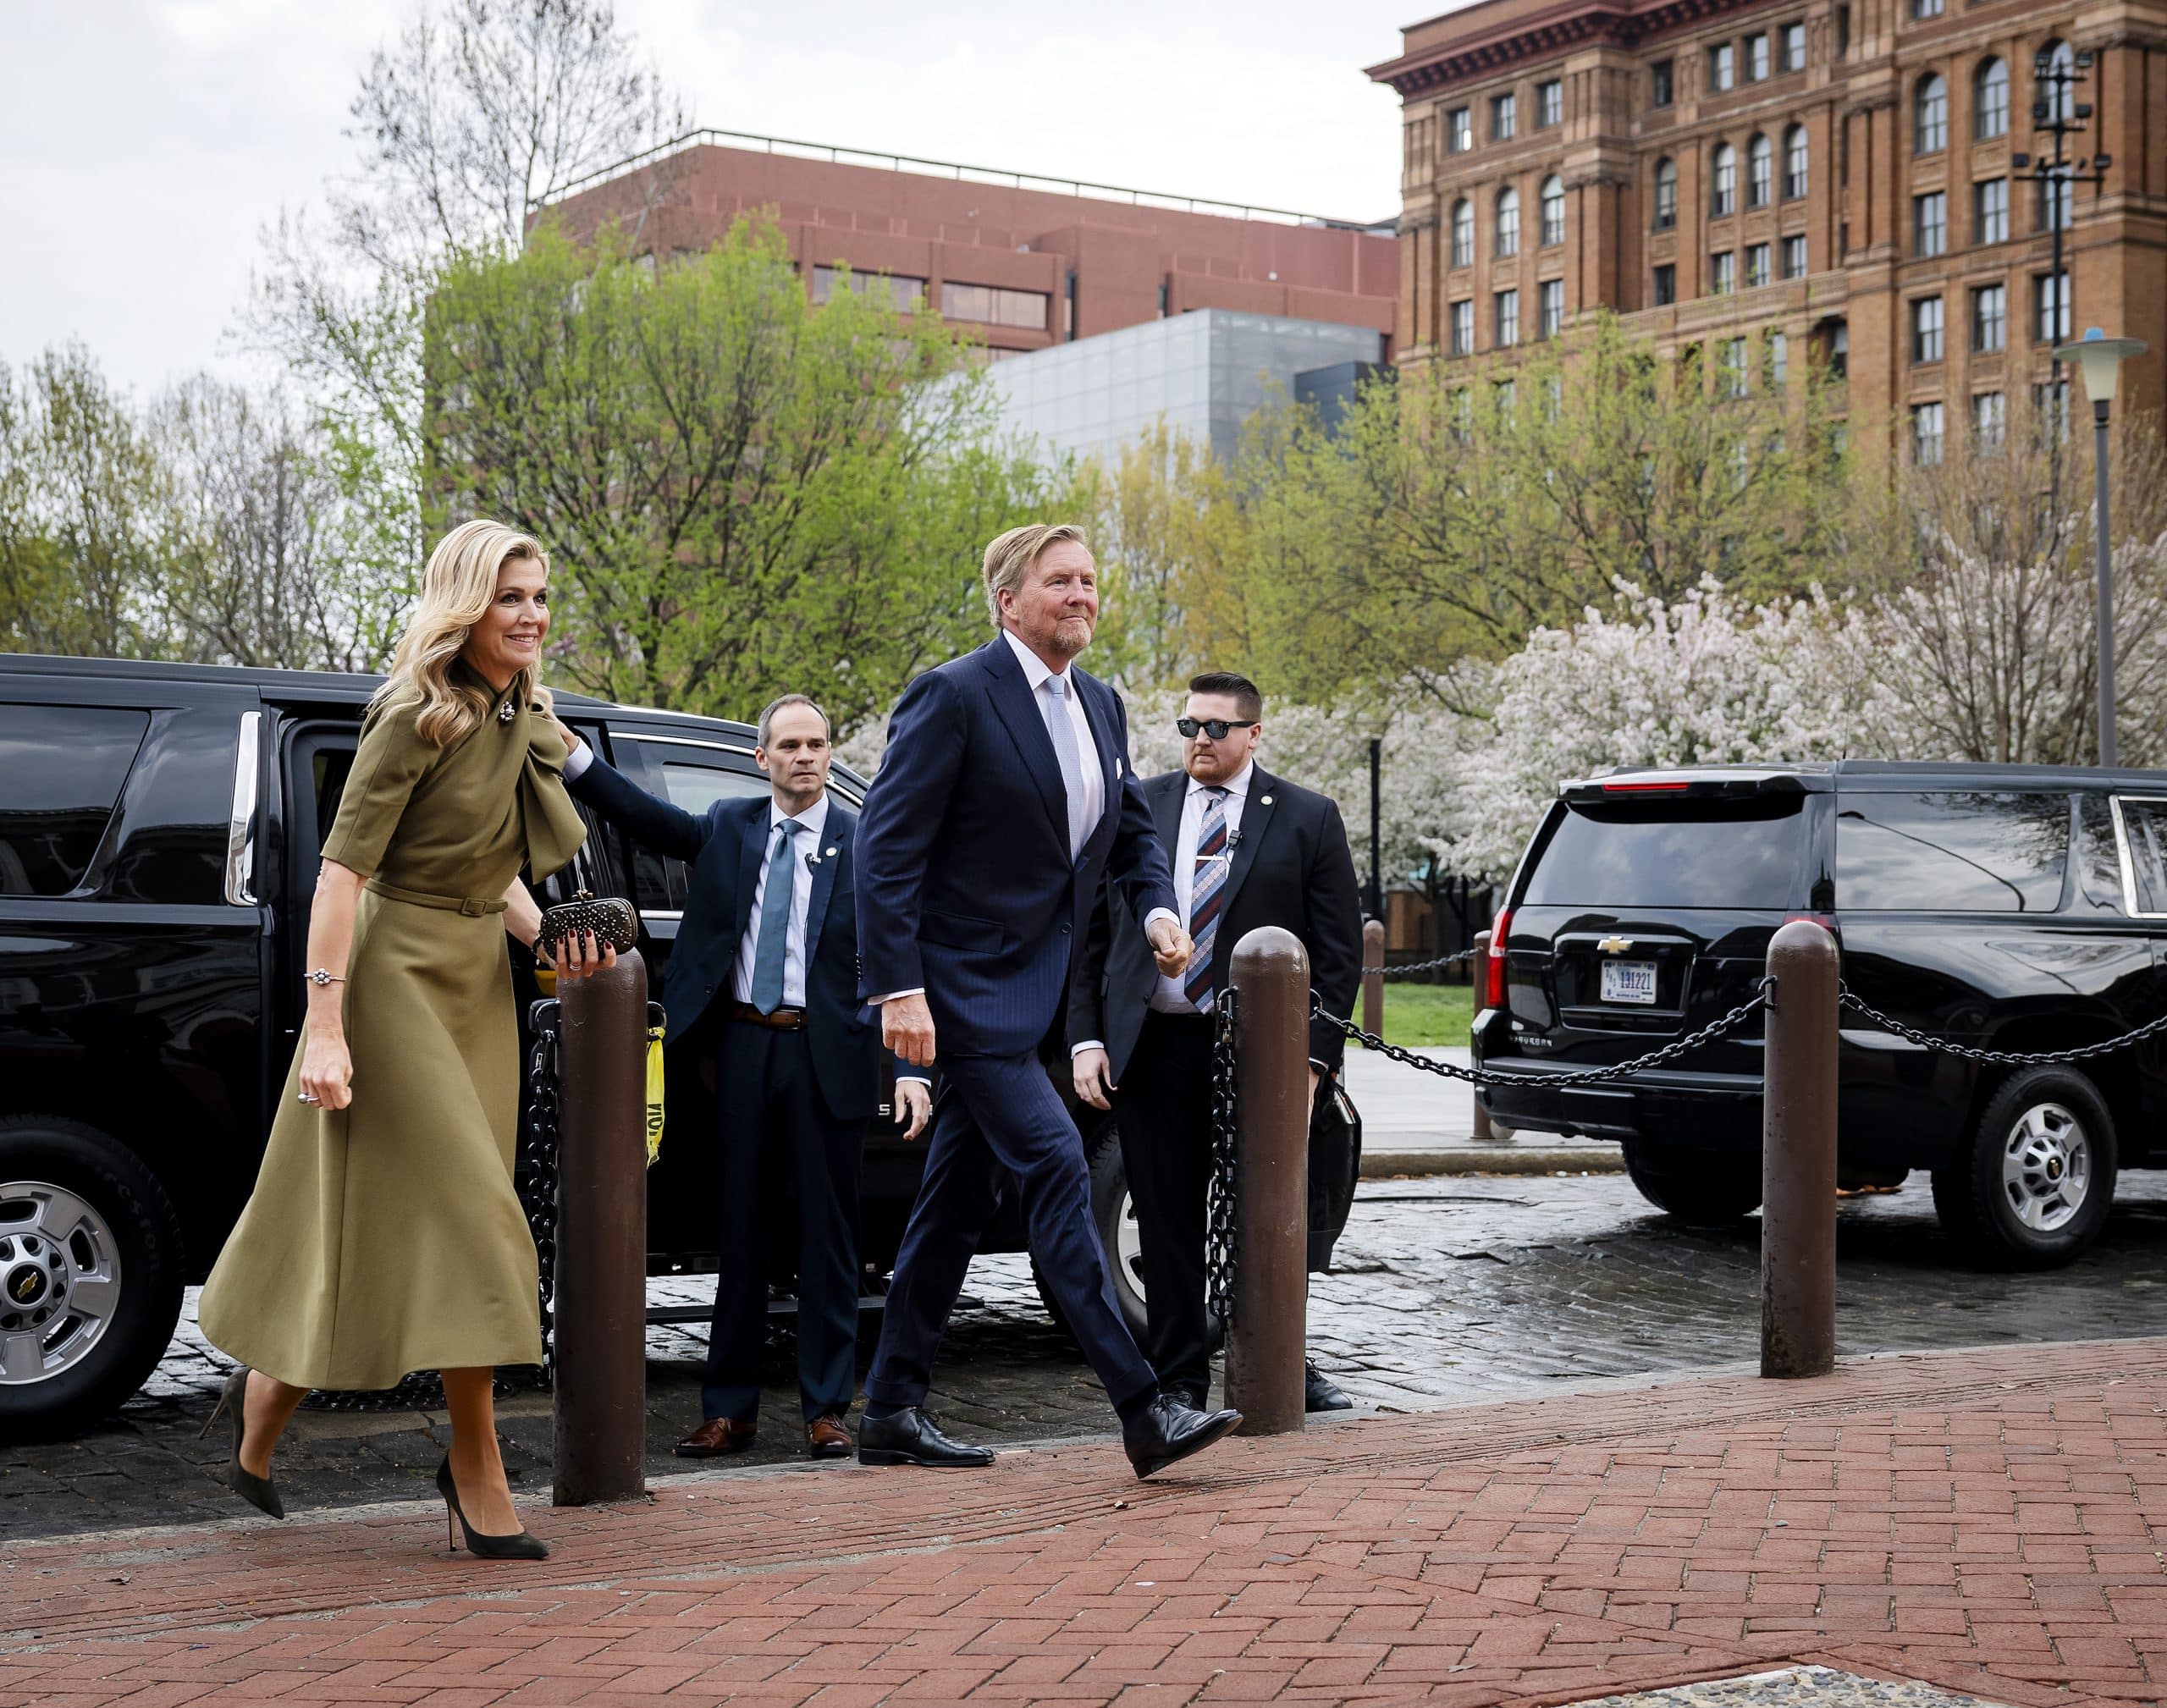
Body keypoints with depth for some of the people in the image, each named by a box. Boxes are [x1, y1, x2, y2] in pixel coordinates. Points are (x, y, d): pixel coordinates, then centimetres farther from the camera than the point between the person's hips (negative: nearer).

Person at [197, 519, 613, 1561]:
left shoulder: (522, 720, 9)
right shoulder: (419, 717, -15)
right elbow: (343, 868, -17)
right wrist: (325, 1026, -23)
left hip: (478, 986, 8)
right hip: (398, 975, -8)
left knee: (397, 1228, 11)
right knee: (466, 1222, -8)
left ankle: (266, 1394, 29)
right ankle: (478, 1472, 0)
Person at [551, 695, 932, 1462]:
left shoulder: (864, 843, -2)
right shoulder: (729, 827, 9)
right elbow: (648, 817, -5)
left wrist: (910, 1070, -14)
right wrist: (569, 751, -17)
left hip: (826, 1053, -3)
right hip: (744, 1046, 3)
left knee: (827, 1232, 4)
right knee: (739, 1229, 9)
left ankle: (826, 1409, 12)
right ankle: (729, 1409, 16)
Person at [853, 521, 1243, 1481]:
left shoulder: (1100, 706, 12)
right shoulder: (955, 696, -13)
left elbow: (1131, 831, 22)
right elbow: (886, 847, -16)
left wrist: (1156, 908, 0)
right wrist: (899, 988, -22)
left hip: (1034, 987, 9)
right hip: (964, 982, -8)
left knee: (958, 1200, 12)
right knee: (1056, 1168, -13)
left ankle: (891, 1413, 20)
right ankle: (1143, 1412, -13)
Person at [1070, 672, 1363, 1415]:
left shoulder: (1308, 819, 3)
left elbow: (1338, 950, 1)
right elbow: (1092, 934, 8)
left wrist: (1315, 1055, -8)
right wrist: (1086, 1040, -2)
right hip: (1155, 1047, 1)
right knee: (1168, 1223, 5)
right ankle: (1178, 1377, 15)